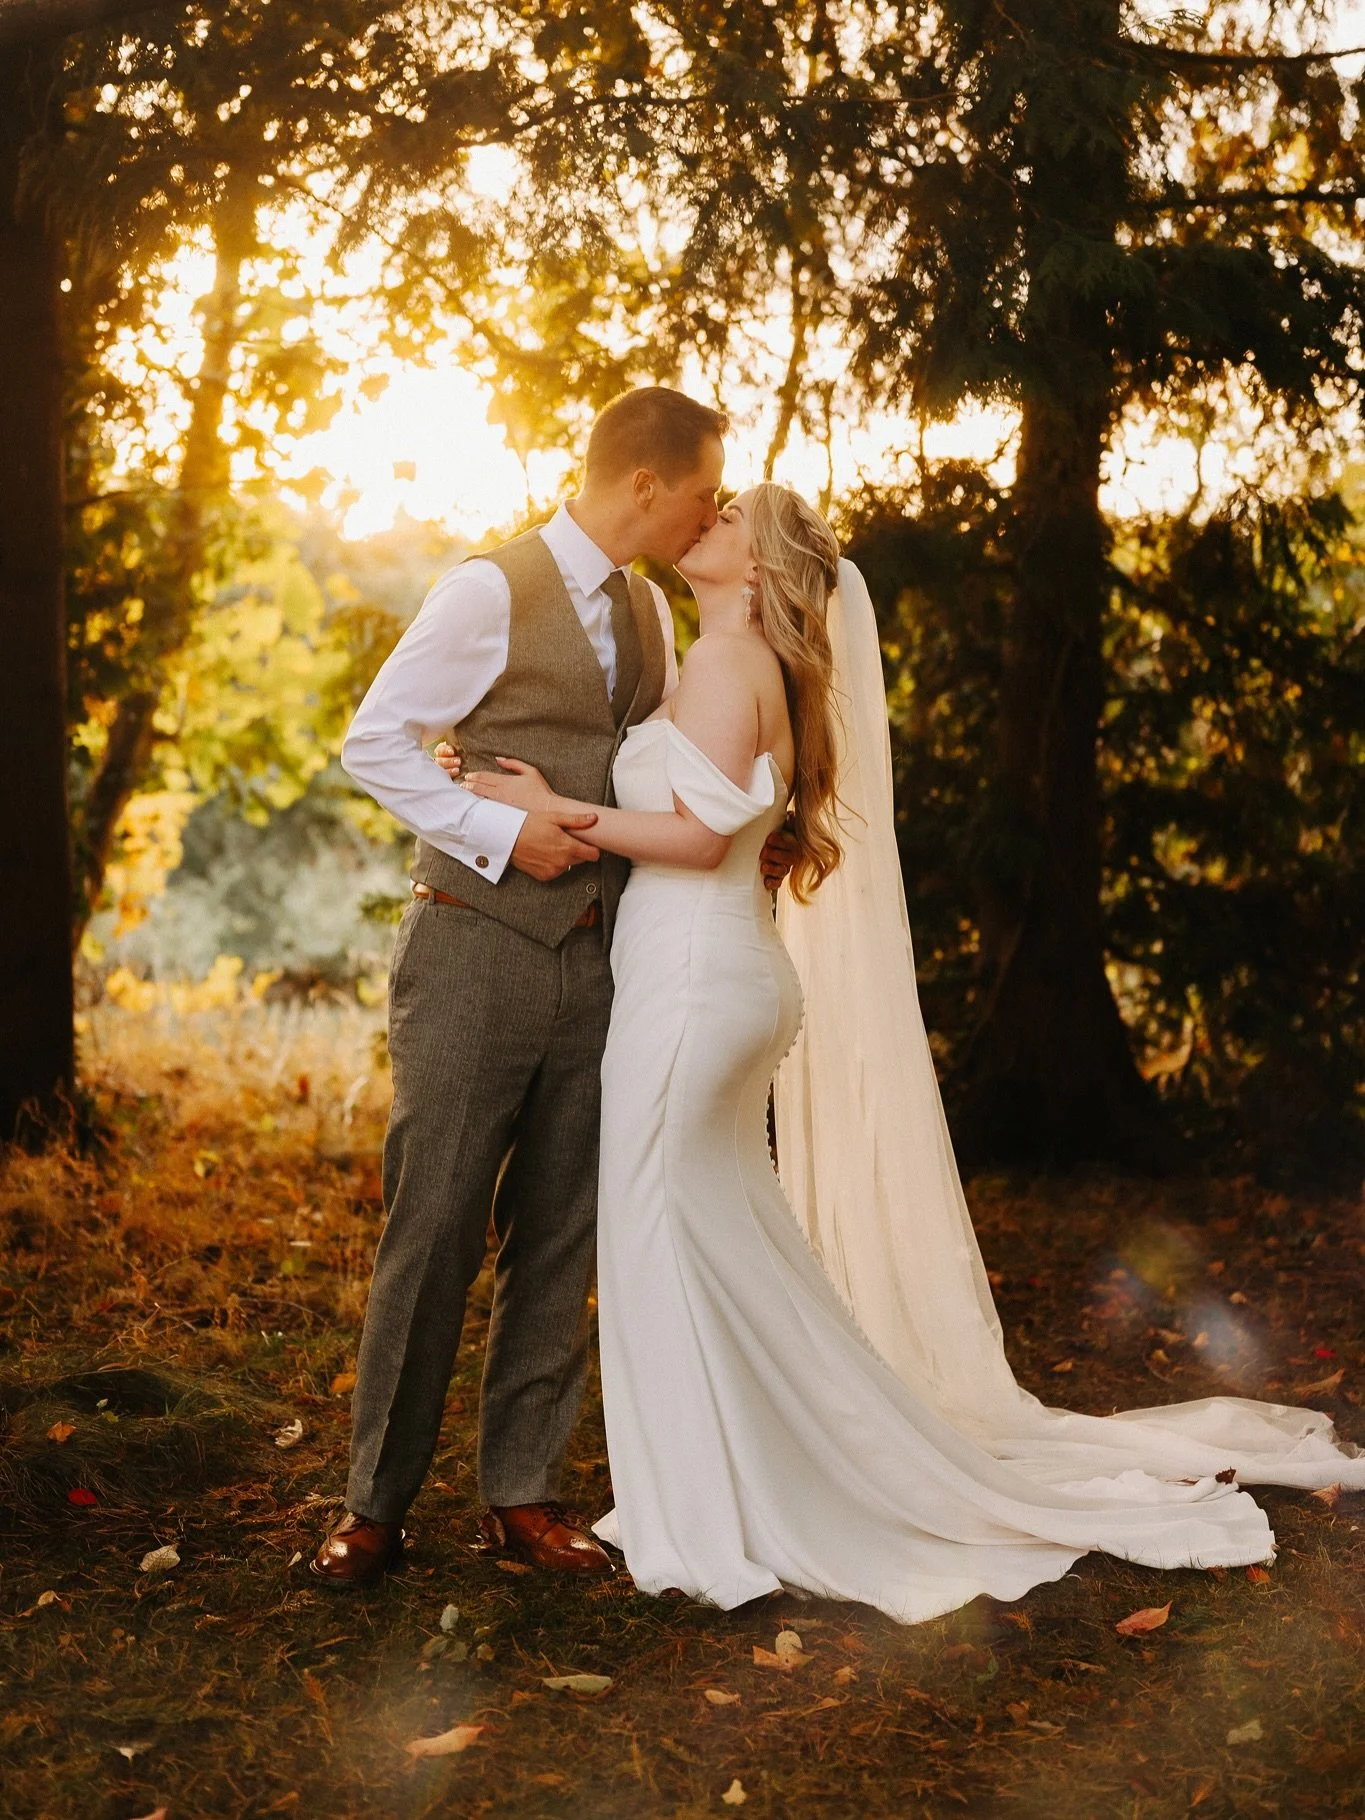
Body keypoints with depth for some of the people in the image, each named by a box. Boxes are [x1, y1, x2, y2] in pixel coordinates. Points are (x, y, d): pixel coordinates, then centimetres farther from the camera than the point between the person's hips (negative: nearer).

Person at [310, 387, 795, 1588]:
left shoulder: (647, 611, 13)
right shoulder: (491, 591, -8)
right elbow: (375, 743, -7)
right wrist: (501, 833, -17)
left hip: (597, 959, 6)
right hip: (478, 950, -6)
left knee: (561, 1238, 8)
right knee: (435, 1229, -2)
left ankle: (522, 1493, 18)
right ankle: (378, 1502, 10)